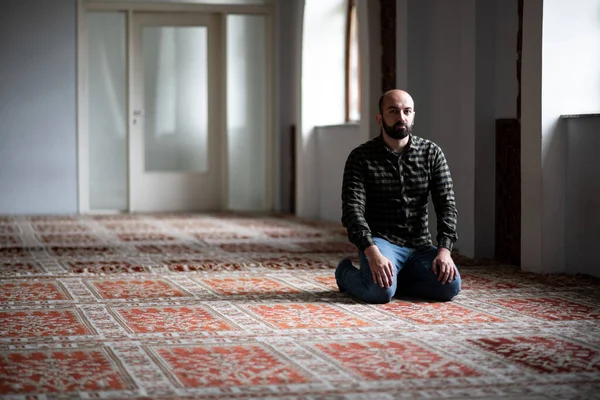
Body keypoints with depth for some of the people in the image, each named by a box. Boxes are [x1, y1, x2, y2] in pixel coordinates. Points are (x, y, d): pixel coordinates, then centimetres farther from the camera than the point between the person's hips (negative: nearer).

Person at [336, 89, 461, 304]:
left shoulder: (432, 153, 3)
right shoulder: (361, 157, -5)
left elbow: (446, 205, -1)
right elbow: (353, 209, -14)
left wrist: (444, 250, -17)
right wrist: (372, 253, -29)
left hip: (421, 245, 4)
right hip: (380, 242, -4)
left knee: (450, 285, -22)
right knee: (381, 291, -32)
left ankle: (397, 277, 7)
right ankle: (346, 272, 4)